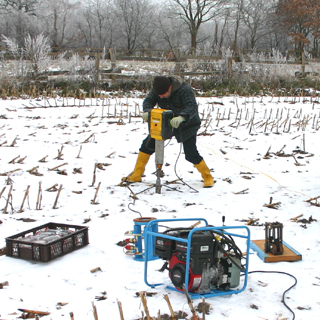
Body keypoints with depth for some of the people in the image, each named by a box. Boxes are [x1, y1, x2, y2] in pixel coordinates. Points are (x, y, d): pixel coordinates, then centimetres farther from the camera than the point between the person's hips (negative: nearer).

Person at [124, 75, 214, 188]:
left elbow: (192, 107, -38)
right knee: (148, 144, 2)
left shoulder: (184, 90, -29)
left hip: (187, 126, -5)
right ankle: (136, 175, 14)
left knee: (191, 154, -13)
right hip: (166, 123, 6)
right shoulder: (157, 90, -10)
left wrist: (181, 117, -57)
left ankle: (207, 177, 10)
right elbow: (148, 100, -15)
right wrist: (147, 111, -39)